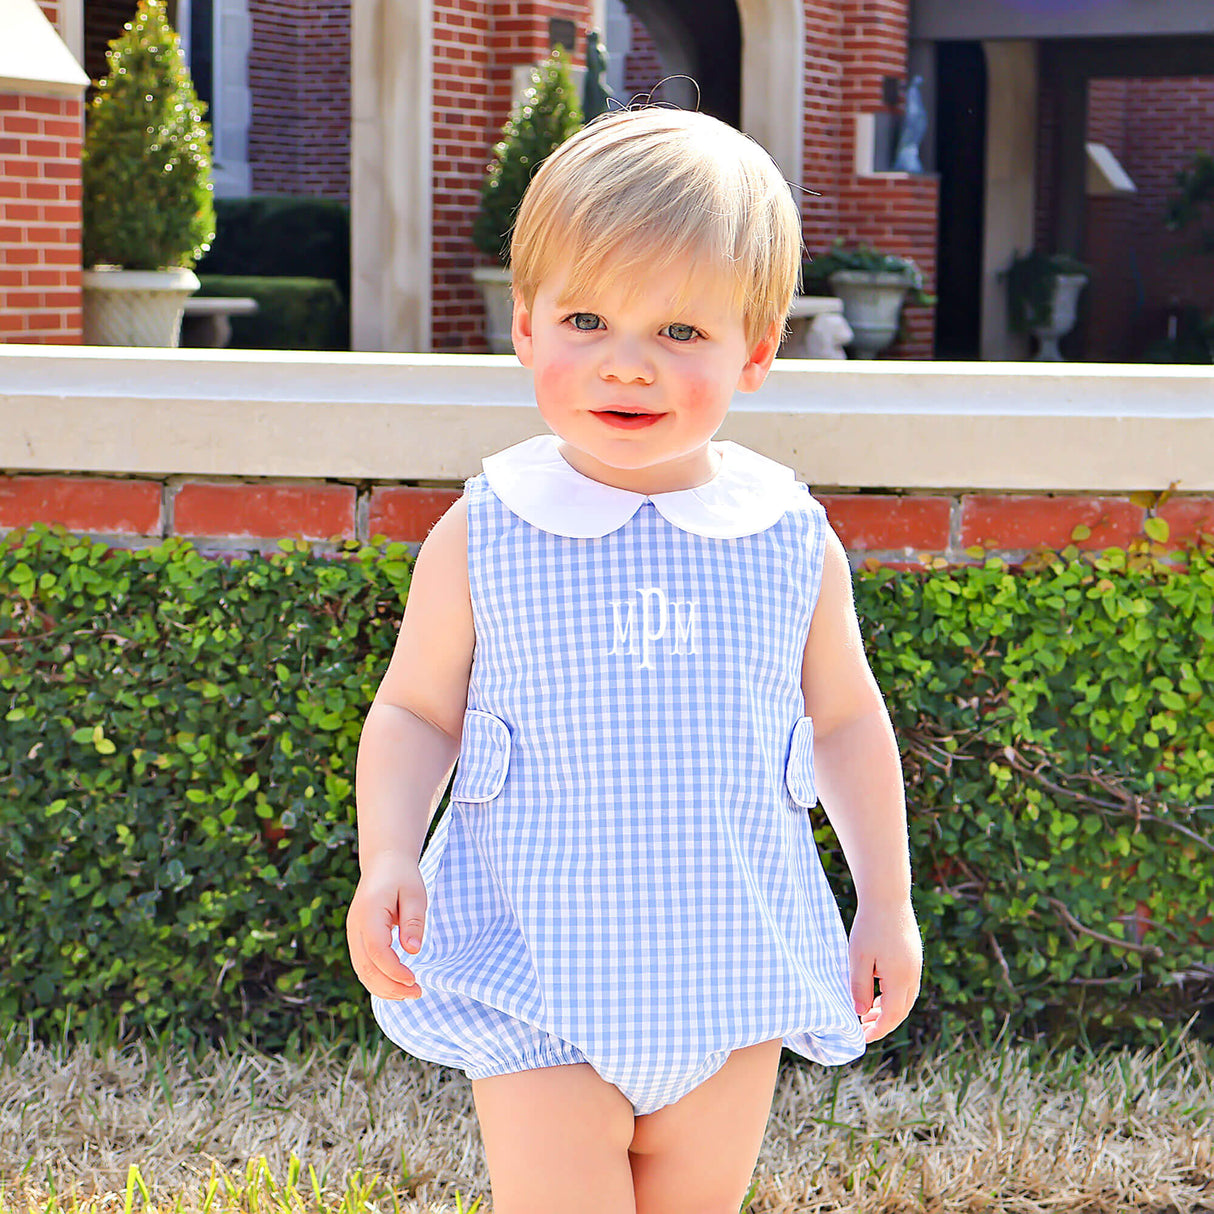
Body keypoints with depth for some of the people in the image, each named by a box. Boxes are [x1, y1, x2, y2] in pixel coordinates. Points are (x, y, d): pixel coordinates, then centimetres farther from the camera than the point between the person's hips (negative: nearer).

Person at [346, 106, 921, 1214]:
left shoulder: (794, 544, -2)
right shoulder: (482, 540, -7)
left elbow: (847, 720, 11)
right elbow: (416, 711, 2)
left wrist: (888, 903, 11)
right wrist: (386, 855, -14)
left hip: (733, 982, 3)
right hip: (537, 989, -2)